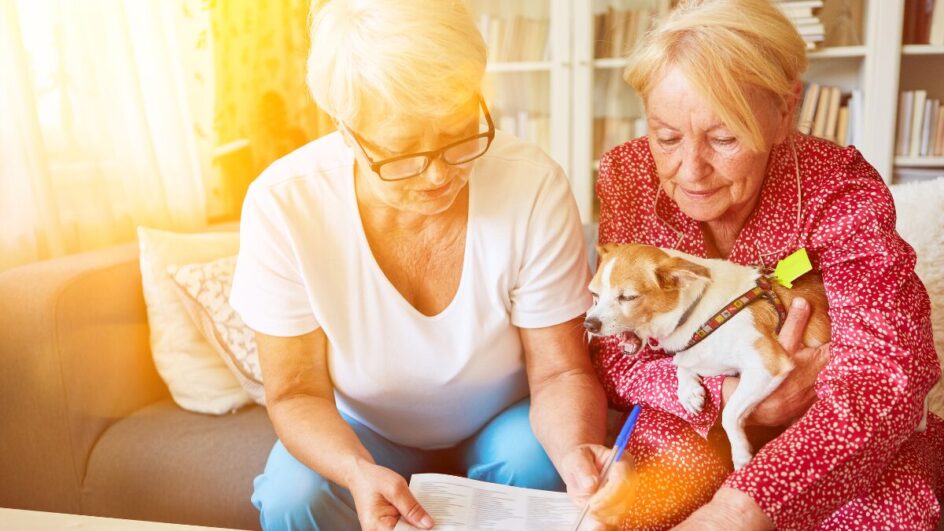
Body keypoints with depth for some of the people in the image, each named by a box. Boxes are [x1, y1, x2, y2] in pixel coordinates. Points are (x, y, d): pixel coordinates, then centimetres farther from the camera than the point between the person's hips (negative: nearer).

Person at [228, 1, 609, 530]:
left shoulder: (534, 186, -28)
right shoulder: (283, 205, -27)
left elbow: (560, 371, -19)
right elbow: (297, 393, -18)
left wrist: (575, 450, -40)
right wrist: (358, 473, -38)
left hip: (502, 426, 1)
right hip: (360, 436, 1)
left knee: (536, 465, -30)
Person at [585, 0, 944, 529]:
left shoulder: (838, 189, -19)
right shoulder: (628, 177, -13)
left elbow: (885, 371, -29)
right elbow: (613, 356, -11)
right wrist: (732, 397, -30)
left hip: (827, 438, 1)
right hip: (694, 425, 0)